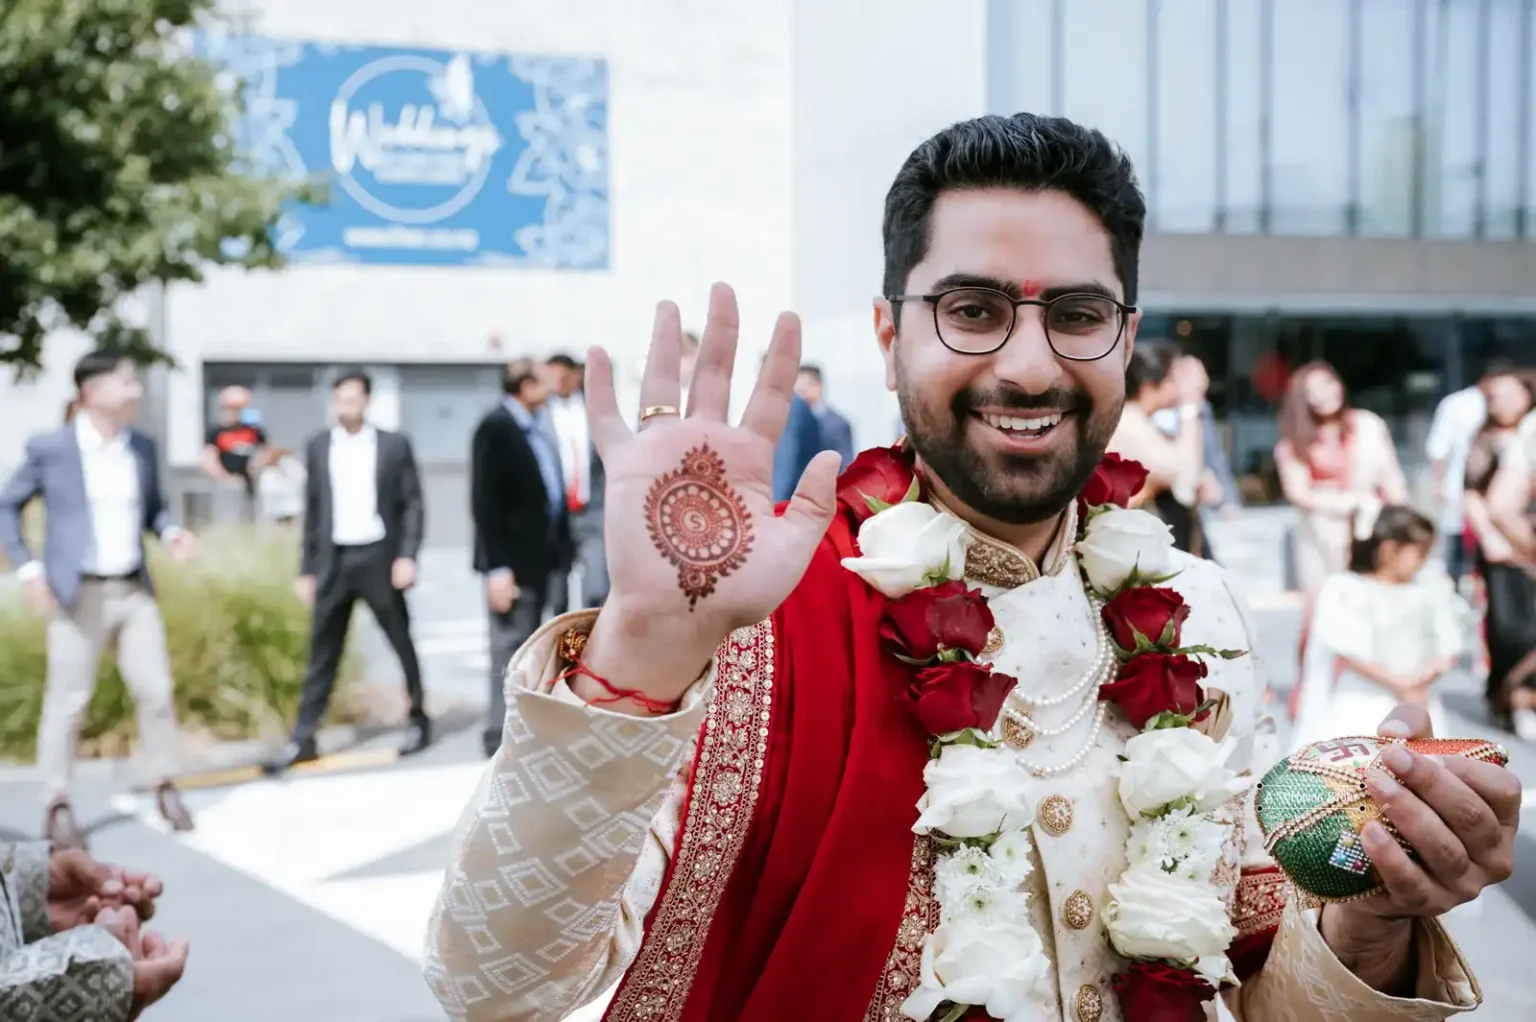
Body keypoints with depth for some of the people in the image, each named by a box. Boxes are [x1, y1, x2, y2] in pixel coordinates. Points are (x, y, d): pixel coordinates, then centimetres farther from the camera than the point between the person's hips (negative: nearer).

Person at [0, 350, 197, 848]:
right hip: (79, 594, -4)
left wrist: (171, 531, -4)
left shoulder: (142, 447, 7)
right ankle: (57, 807, 14)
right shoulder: (49, 448, -6)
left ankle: (166, 786, 21)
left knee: (156, 690, 6)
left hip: (135, 590, 4)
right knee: (68, 701, 2)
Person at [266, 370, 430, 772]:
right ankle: (304, 739, 5)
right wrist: (306, 569, 7)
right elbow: (312, 511, 9)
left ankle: (419, 721, 24)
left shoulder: (394, 444, 0)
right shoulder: (317, 447, 7)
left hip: (379, 557, -2)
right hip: (333, 560, 2)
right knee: (321, 653, 3)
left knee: (402, 644, 8)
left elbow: (413, 504, -1)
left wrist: (407, 556, -11)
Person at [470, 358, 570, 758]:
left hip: (541, 555, 8)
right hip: (512, 560, -8)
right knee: (510, 650, -4)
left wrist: (562, 544, 8)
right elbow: (484, 502, -15)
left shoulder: (539, 427, 11)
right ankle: (502, 736, 3)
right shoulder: (495, 427, -12)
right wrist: (497, 567, -20)